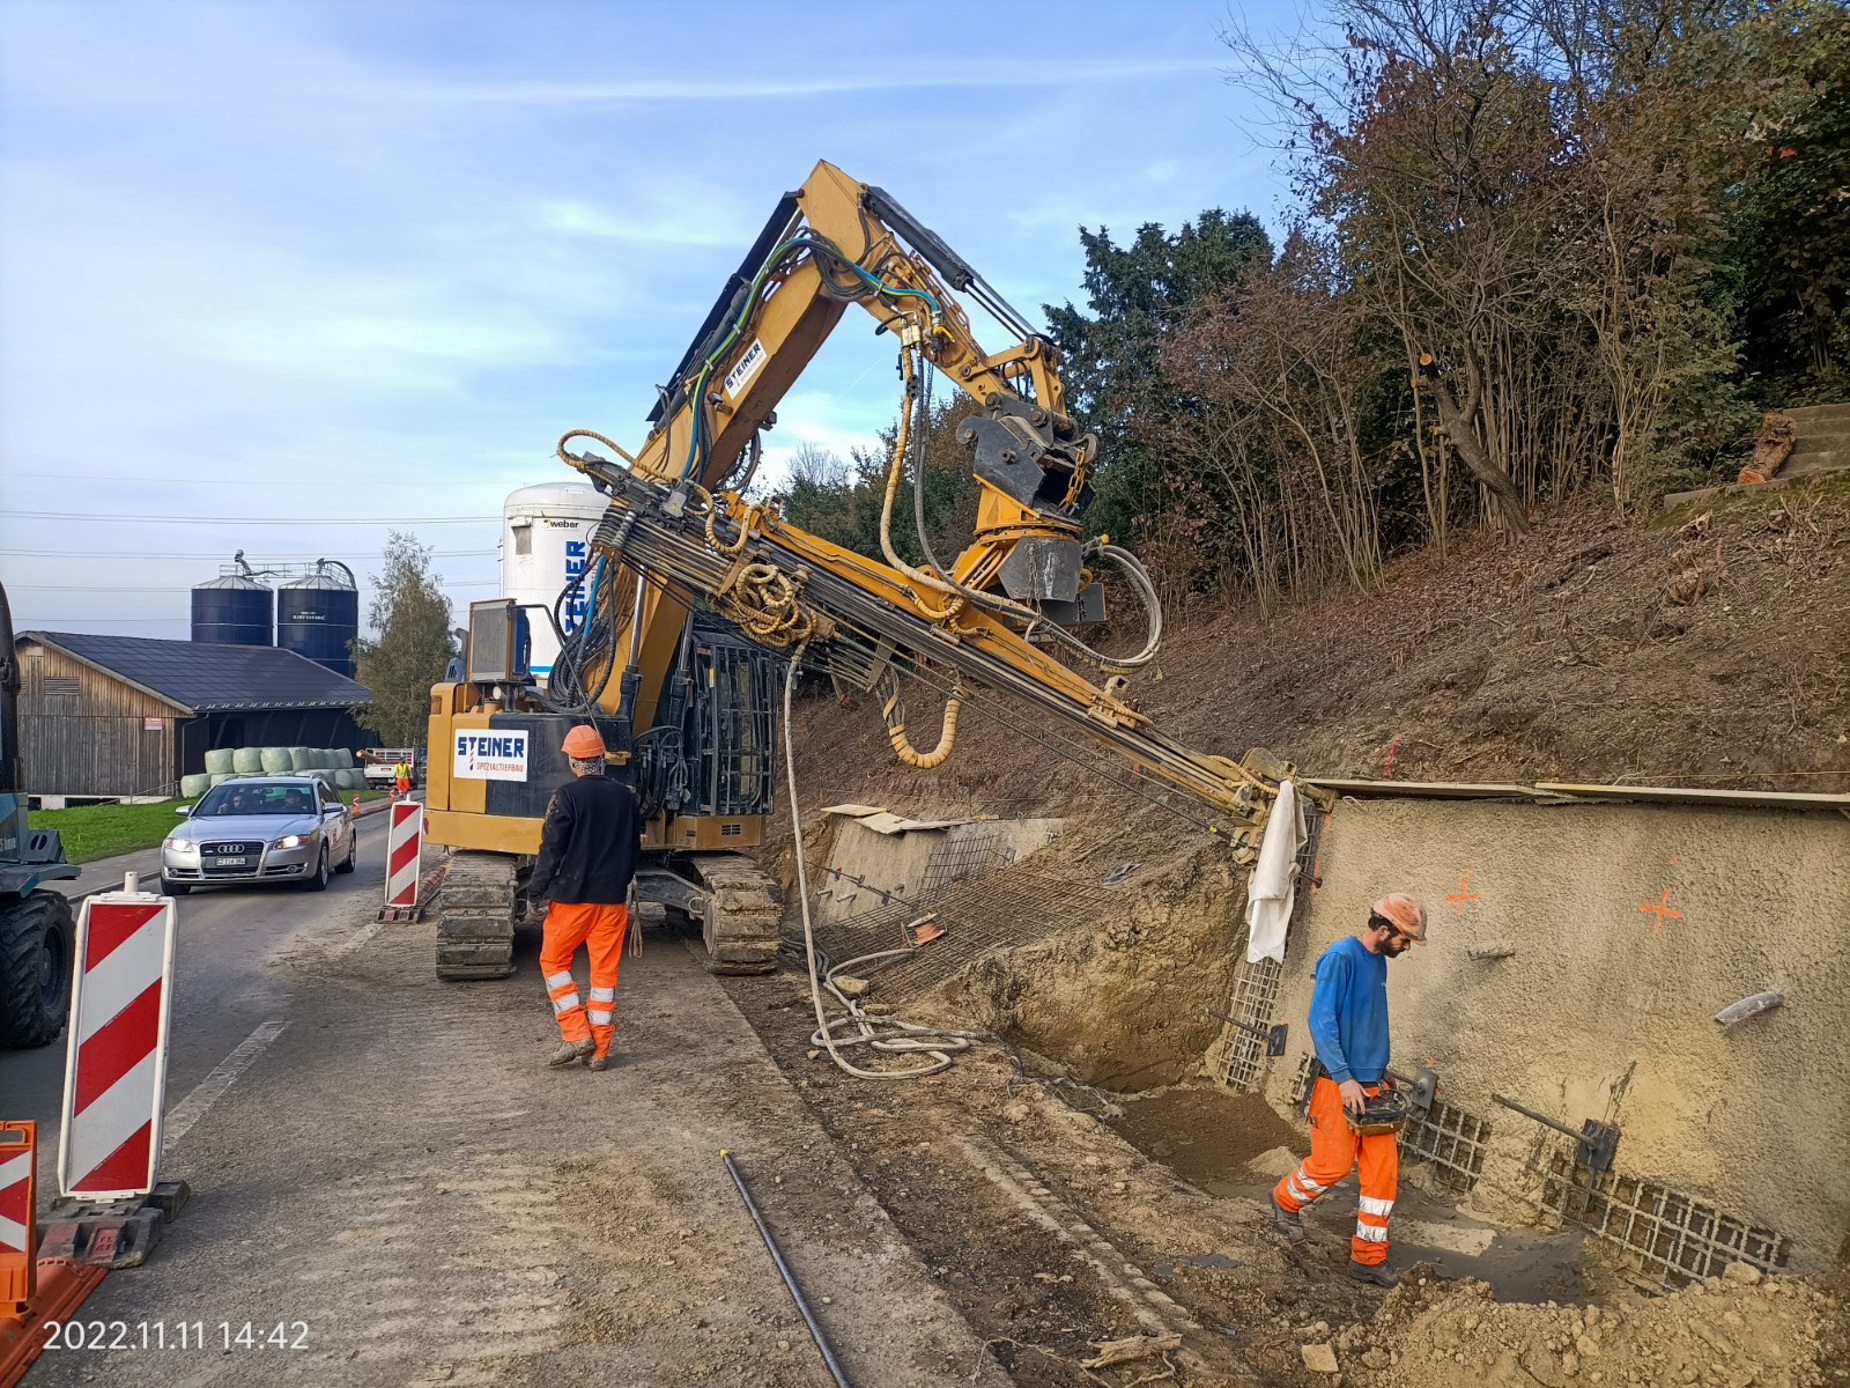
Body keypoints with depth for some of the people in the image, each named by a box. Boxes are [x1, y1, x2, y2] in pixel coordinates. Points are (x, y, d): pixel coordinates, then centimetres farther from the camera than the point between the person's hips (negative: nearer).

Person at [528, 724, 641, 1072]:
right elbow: (634, 849, 14)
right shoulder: (625, 796, 6)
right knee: (605, 970, 8)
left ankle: (576, 1034, 4)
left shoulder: (568, 795, -10)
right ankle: (600, 1050, 11)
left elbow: (552, 849, -11)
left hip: (573, 896, -4)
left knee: (554, 961, 13)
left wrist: (535, 890, -1)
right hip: (612, 898, 4)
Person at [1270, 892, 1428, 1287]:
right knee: (1332, 1164, -2)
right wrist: (1344, 1079, -22)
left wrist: (1380, 1070, 18)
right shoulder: (1340, 957, -16)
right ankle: (1286, 1200, 27)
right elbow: (1321, 1021, -20)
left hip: (1372, 1085, 8)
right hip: (1339, 1084, -8)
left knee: (1384, 1170, 5)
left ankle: (1368, 1257, 16)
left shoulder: (1378, 961, 10)